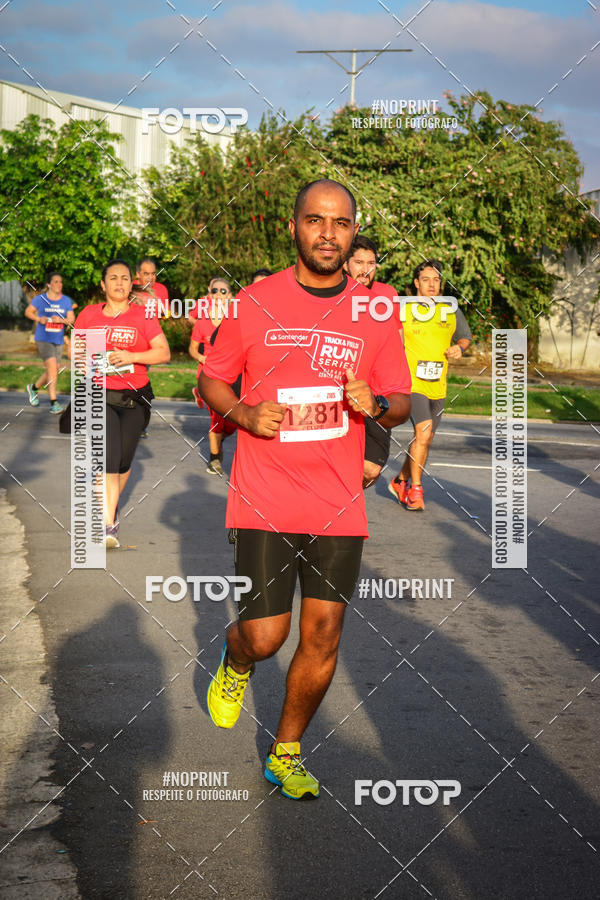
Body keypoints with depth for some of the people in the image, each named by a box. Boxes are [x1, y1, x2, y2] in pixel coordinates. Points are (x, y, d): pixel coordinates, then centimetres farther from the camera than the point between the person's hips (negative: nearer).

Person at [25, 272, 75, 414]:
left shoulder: (66, 300, 5)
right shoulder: (40, 299, -3)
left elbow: (71, 319, 4)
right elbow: (28, 312, 7)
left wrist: (61, 320, -17)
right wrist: (39, 319, -12)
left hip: (58, 340, 5)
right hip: (43, 339, -5)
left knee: (52, 371, 12)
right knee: (52, 367, -19)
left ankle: (33, 388, 41)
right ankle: (54, 403, -18)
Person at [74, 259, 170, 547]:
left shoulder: (143, 315, 1)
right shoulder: (89, 314, 6)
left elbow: (164, 353, -3)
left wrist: (132, 357, -16)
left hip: (134, 397, 1)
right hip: (100, 396, -1)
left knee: (124, 459, 9)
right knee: (108, 456, -16)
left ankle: (109, 505, 37)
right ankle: (108, 525, -19)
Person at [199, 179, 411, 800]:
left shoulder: (375, 313, 5)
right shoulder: (254, 303, -1)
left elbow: (401, 404, 10)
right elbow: (210, 380, 9)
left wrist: (375, 403, -13)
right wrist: (244, 413, -12)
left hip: (338, 504, 2)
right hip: (263, 500, -2)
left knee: (323, 639, 4)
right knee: (265, 636, -6)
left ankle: (285, 755, 25)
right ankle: (235, 663, 33)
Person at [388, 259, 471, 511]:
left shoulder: (451, 311, 9)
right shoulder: (403, 310, -2)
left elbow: (465, 337, 23)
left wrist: (459, 348, 1)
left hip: (438, 387, 5)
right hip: (411, 383, -5)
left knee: (424, 440, 12)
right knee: (423, 433, -21)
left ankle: (401, 481, 34)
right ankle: (415, 489, -10)